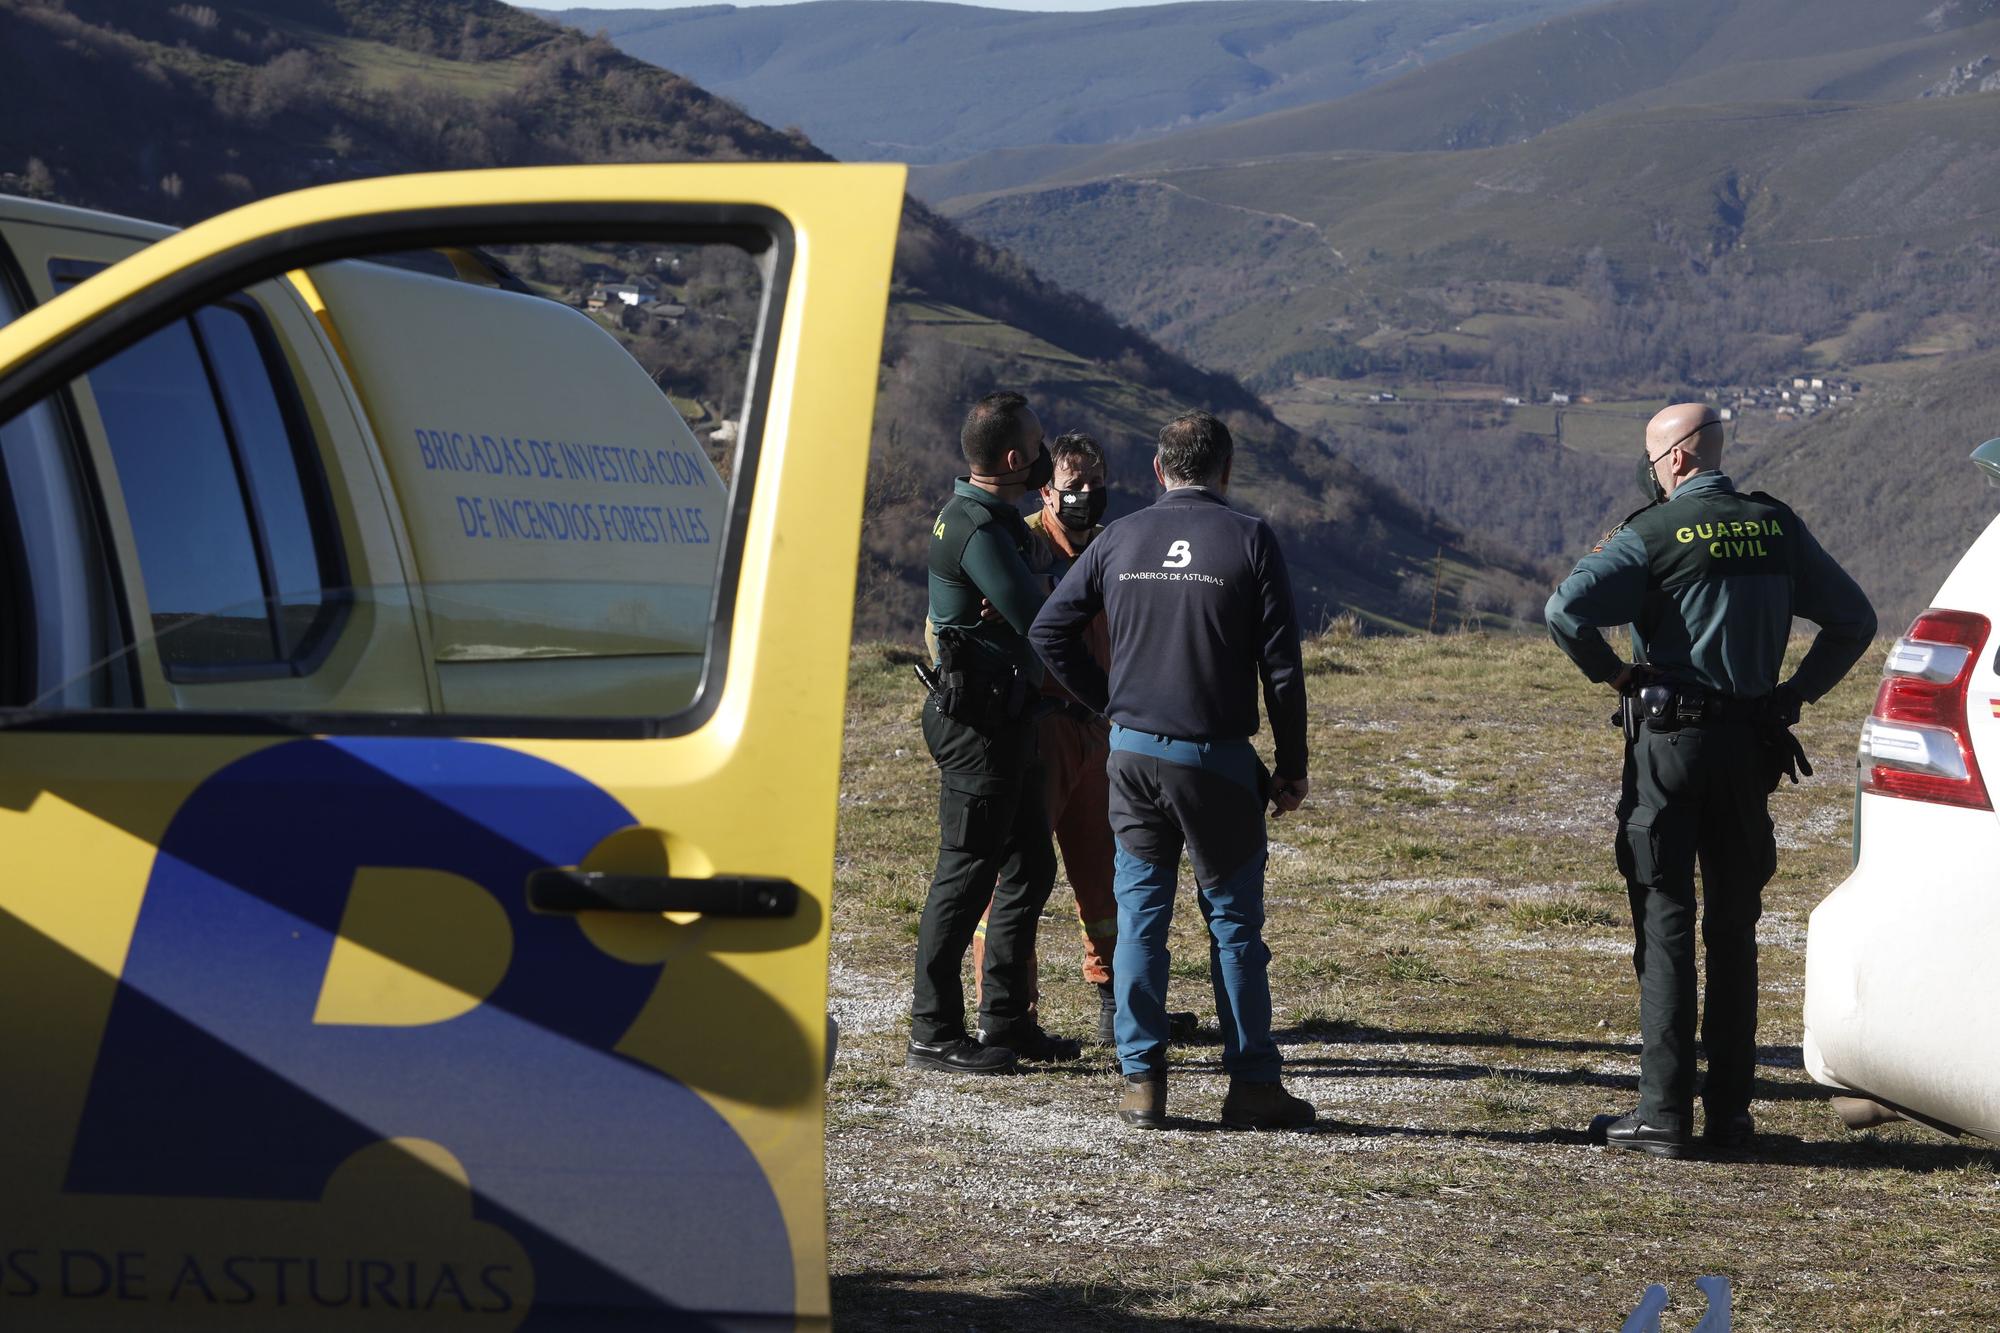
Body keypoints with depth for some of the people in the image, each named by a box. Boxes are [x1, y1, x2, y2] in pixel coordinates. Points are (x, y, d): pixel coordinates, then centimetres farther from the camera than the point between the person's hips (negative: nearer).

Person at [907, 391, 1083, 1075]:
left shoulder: (987, 515, 14)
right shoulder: (978, 529, -19)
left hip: (1005, 718, 11)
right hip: (979, 719, -11)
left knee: (1029, 866, 15)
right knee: (968, 873, -6)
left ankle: (1008, 1023, 21)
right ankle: (934, 1036, -1)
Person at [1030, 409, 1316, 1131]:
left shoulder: (1119, 539, 3)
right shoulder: (1249, 540, -5)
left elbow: (1049, 630, 4)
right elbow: (1281, 666, -6)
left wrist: (1110, 702, 12)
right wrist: (1291, 768, 1)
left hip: (1133, 754, 3)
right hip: (1218, 760, -2)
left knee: (1139, 915, 9)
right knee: (1235, 921, 6)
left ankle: (1141, 1082, 8)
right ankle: (1252, 1084, 7)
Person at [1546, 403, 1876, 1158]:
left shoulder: (1652, 535, -9)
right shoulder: (1777, 529, 7)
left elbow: (1567, 611, -22)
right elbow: (1854, 620, 13)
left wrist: (1611, 673, -7)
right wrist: (1799, 691, 13)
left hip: (1671, 739, -5)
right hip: (1750, 747, 5)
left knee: (1666, 927, -1)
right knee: (1734, 930, 11)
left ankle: (1665, 1116, -3)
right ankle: (1730, 1113, 13)